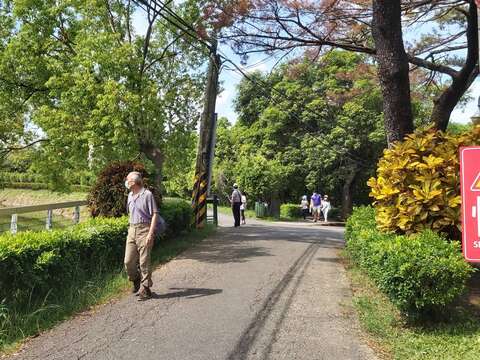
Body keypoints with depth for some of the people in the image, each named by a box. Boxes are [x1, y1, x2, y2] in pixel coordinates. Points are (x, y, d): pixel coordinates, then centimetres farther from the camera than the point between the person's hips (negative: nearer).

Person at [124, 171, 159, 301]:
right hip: (132, 230, 7)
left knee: (144, 262, -3)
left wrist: (151, 233, -19)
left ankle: (145, 289, 7)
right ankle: (136, 281, 30)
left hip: (144, 229, -7)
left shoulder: (147, 194, -9)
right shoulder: (130, 195, 15)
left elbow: (154, 215, -12)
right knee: (128, 261, 6)